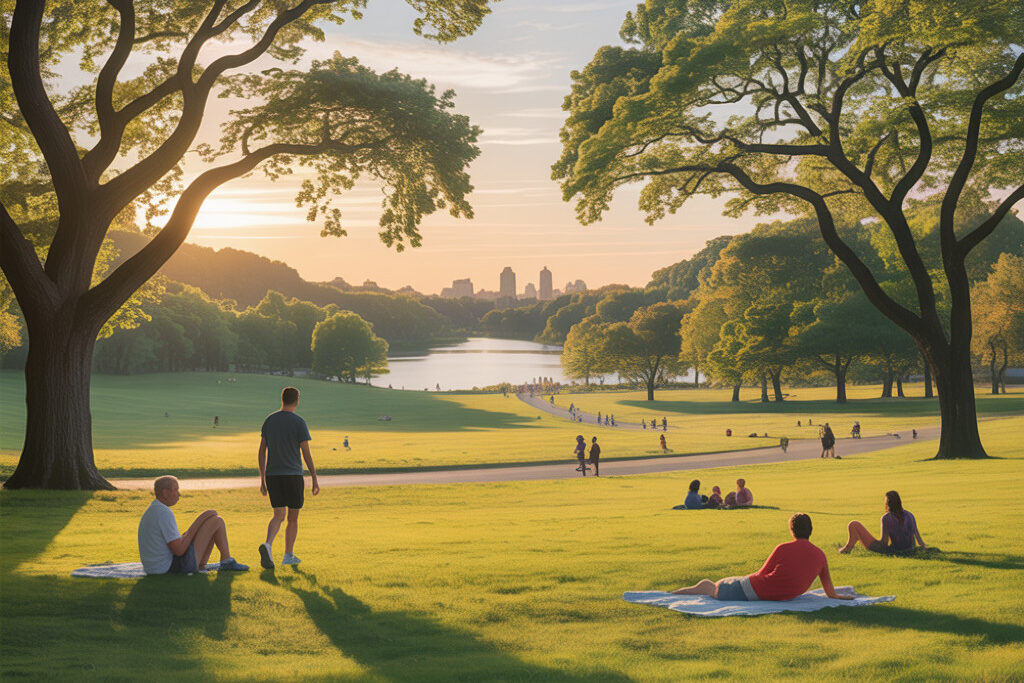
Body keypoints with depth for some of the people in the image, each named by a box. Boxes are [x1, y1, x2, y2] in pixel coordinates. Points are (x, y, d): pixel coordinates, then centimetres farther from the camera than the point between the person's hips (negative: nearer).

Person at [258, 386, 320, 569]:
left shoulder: (269, 421, 7)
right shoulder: (299, 423, -7)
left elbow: (262, 452, 8)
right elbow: (306, 453, -7)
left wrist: (262, 479, 13)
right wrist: (315, 479, 0)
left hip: (272, 475, 4)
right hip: (293, 475, -4)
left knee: (279, 515, 4)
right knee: (293, 517, 10)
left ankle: (268, 545, -22)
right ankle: (288, 555, 16)